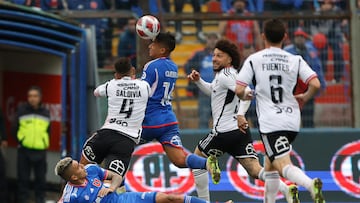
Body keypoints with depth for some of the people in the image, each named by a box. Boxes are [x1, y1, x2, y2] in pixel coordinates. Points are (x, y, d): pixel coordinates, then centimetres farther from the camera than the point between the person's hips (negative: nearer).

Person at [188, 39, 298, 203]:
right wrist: (198, 80, 20)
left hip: (224, 131, -9)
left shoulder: (225, 76, -12)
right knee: (254, 170, -3)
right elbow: (212, 91, 36)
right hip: (240, 130, 9)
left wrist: (240, 114, -34)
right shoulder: (223, 75, 19)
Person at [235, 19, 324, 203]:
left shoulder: (254, 60, 0)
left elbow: (238, 90, -7)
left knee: (283, 166, -14)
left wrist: (246, 96, 17)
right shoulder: (295, 60, 5)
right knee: (270, 163, 23)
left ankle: (310, 184, -42)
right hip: (292, 121, 5)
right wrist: (305, 97, 13)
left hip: (270, 123, -5)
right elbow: (315, 84, -8)